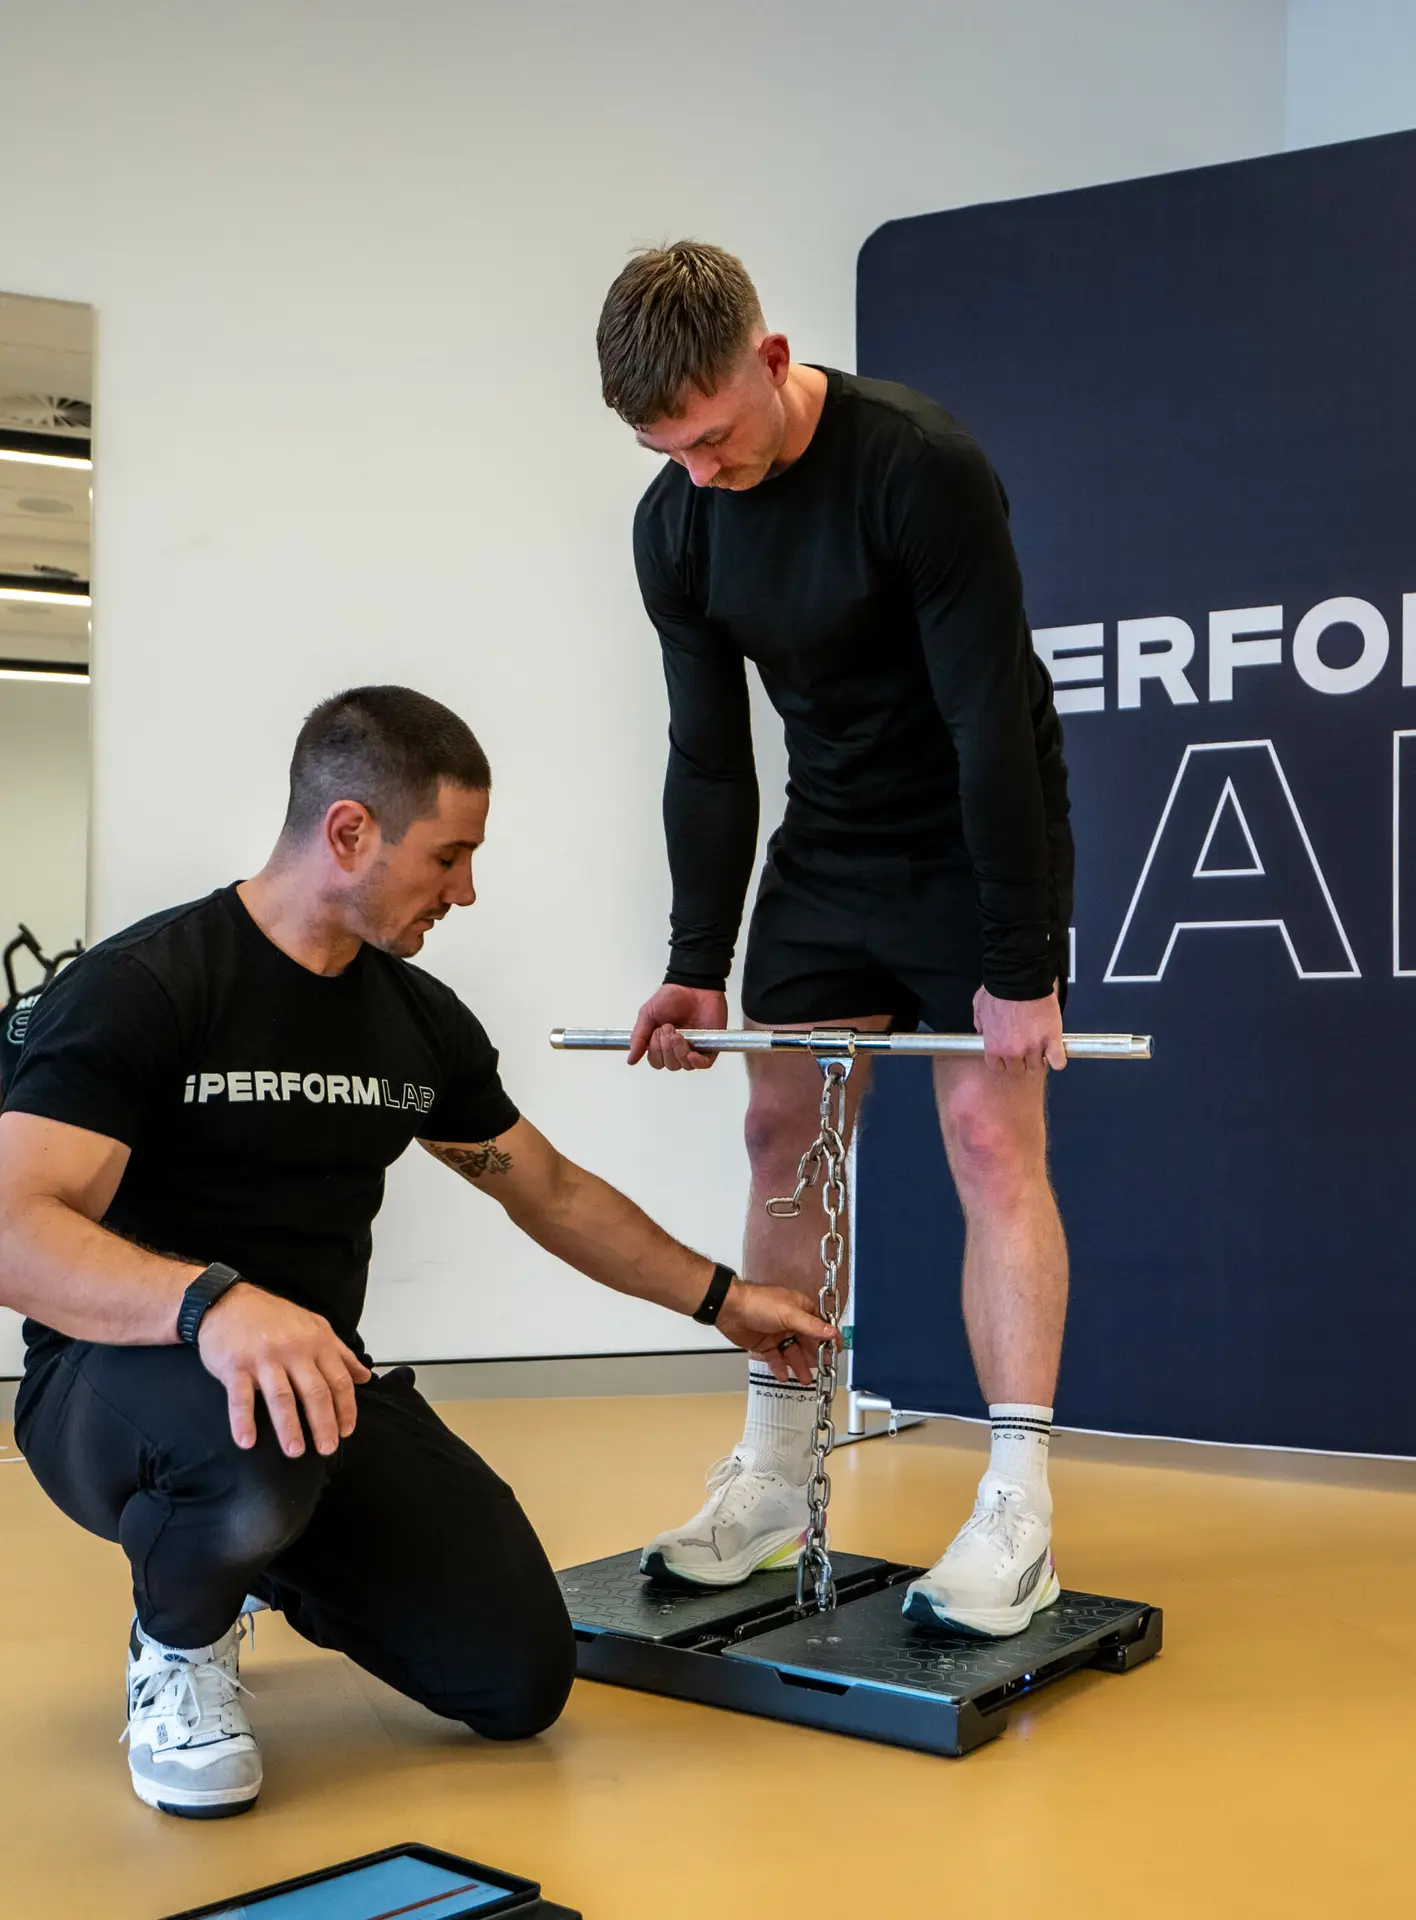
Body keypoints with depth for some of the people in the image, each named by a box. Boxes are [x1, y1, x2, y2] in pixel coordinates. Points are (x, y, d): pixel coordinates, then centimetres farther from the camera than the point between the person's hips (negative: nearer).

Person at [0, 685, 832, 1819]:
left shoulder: (421, 1019, 6)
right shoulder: (141, 990, -14)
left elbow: (551, 1192, 21)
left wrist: (722, 1298, 21)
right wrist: (212, 1301, -44)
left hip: (325, 1378, 6)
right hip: (122, 1376, -6)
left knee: (521, 1680, -9)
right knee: (261, 1430, -41)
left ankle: (283, 1562, 21)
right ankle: (179, 1643, -4)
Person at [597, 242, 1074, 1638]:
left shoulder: (921, 466, -25)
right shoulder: (676, 523, -6)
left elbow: (994, 724, -24)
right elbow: (708, 759, 1)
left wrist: (1021, 967, -23)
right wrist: (697, 964, -3)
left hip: (975, 837, -6)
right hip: (827, 849, 6)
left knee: (991, 1134, -11)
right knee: (781, 1134, 4)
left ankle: (1020, 1519, -6)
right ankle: (772, 1484, 14)